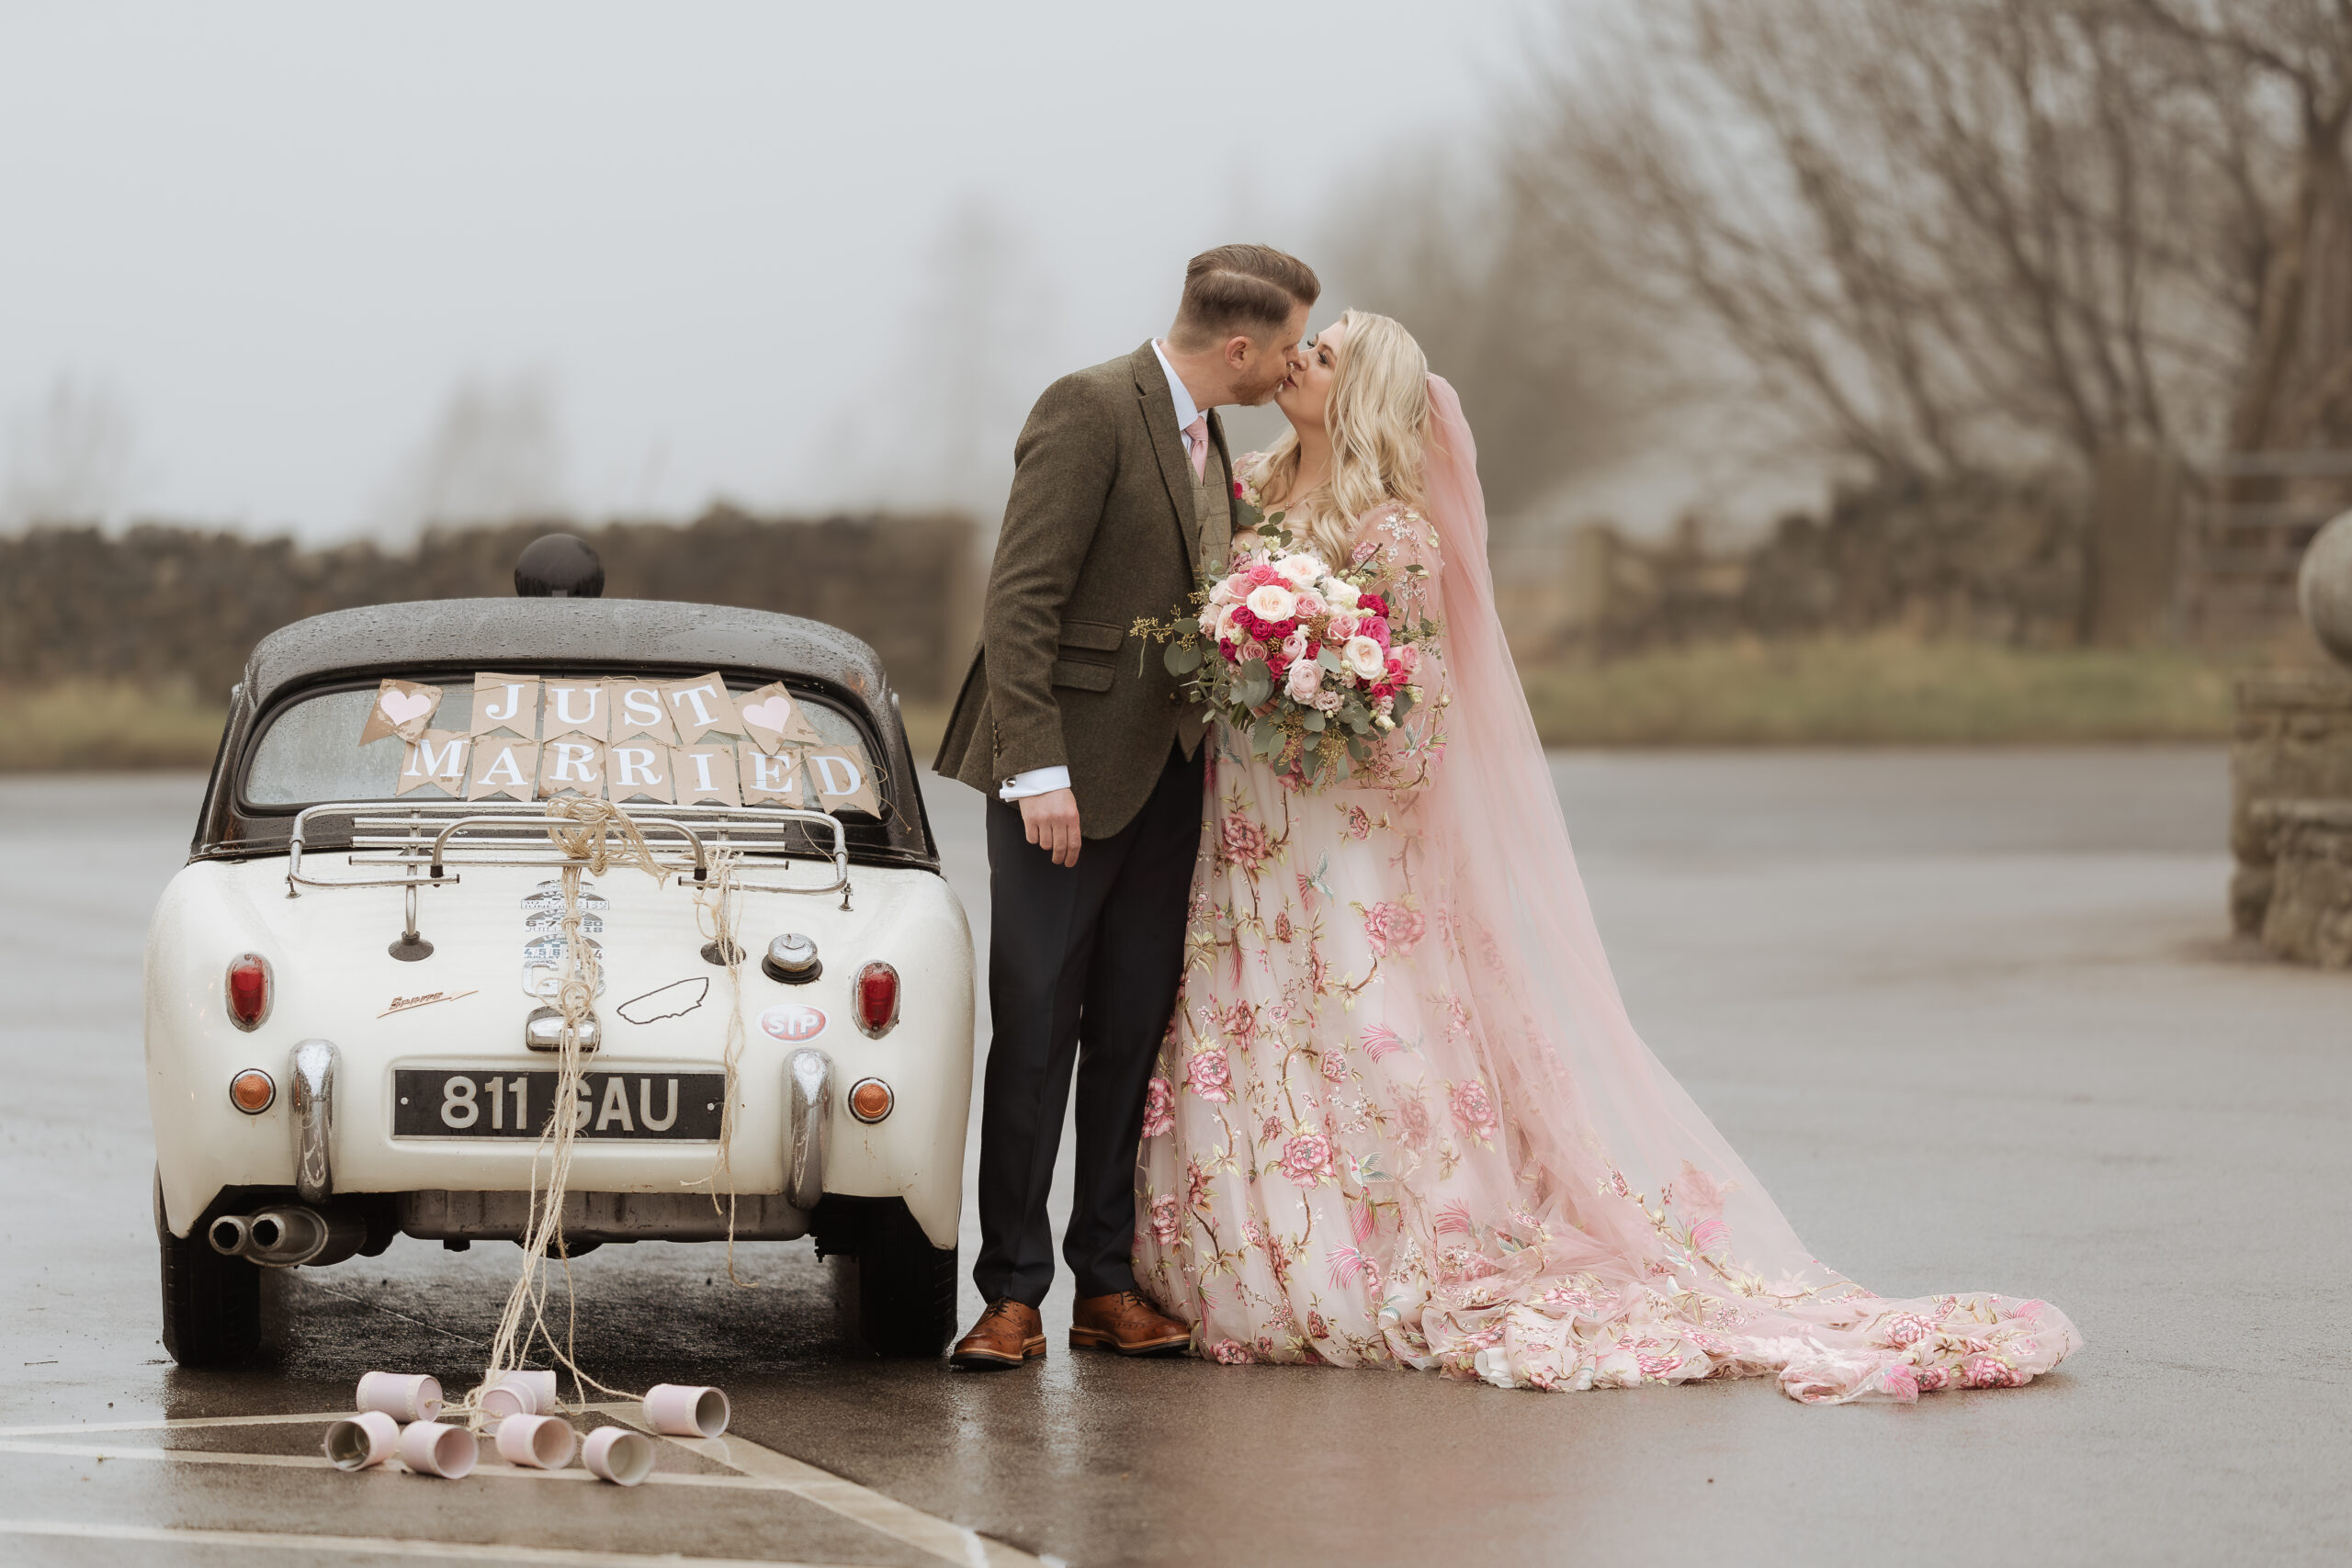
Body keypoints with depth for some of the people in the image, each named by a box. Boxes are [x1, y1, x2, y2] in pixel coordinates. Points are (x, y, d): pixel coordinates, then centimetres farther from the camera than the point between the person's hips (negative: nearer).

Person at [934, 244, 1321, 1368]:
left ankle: (1107, 1285, 12)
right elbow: (1019, 602, -17)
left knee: (1133, 1038, 7)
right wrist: (1038, 771, -23)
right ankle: (1013, 1296, 0)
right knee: (1035, 1034, -4)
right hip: (1067, 776, -8)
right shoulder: (1090, 410, -12)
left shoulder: (1205, 436, 14)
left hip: (1165, 779, 8)